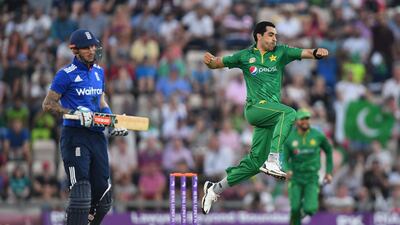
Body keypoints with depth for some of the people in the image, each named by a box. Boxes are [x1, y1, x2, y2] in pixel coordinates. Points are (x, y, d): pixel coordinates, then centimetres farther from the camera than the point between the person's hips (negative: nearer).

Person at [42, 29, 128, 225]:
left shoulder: (99, 72, 14)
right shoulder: (66, 74, -6)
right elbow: (48, 104, -5)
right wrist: (74, 113, -17)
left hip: (97, 135, 7)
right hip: (74, 136, -7)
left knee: (103, 192, 7)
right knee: (81, 192, -14)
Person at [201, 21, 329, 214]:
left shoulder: (280, 52, 10)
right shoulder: (245, 56, 7)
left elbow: (302, 53, -5)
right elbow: (218, 63, 14)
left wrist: (315, 53, -27)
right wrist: (209, 61, -10)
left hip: (271, 113, 4)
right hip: (255, 107, -4)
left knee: (255, 161, 5)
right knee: (289, 113, -31)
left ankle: (215, 189, 18)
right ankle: (273, 161, -41)